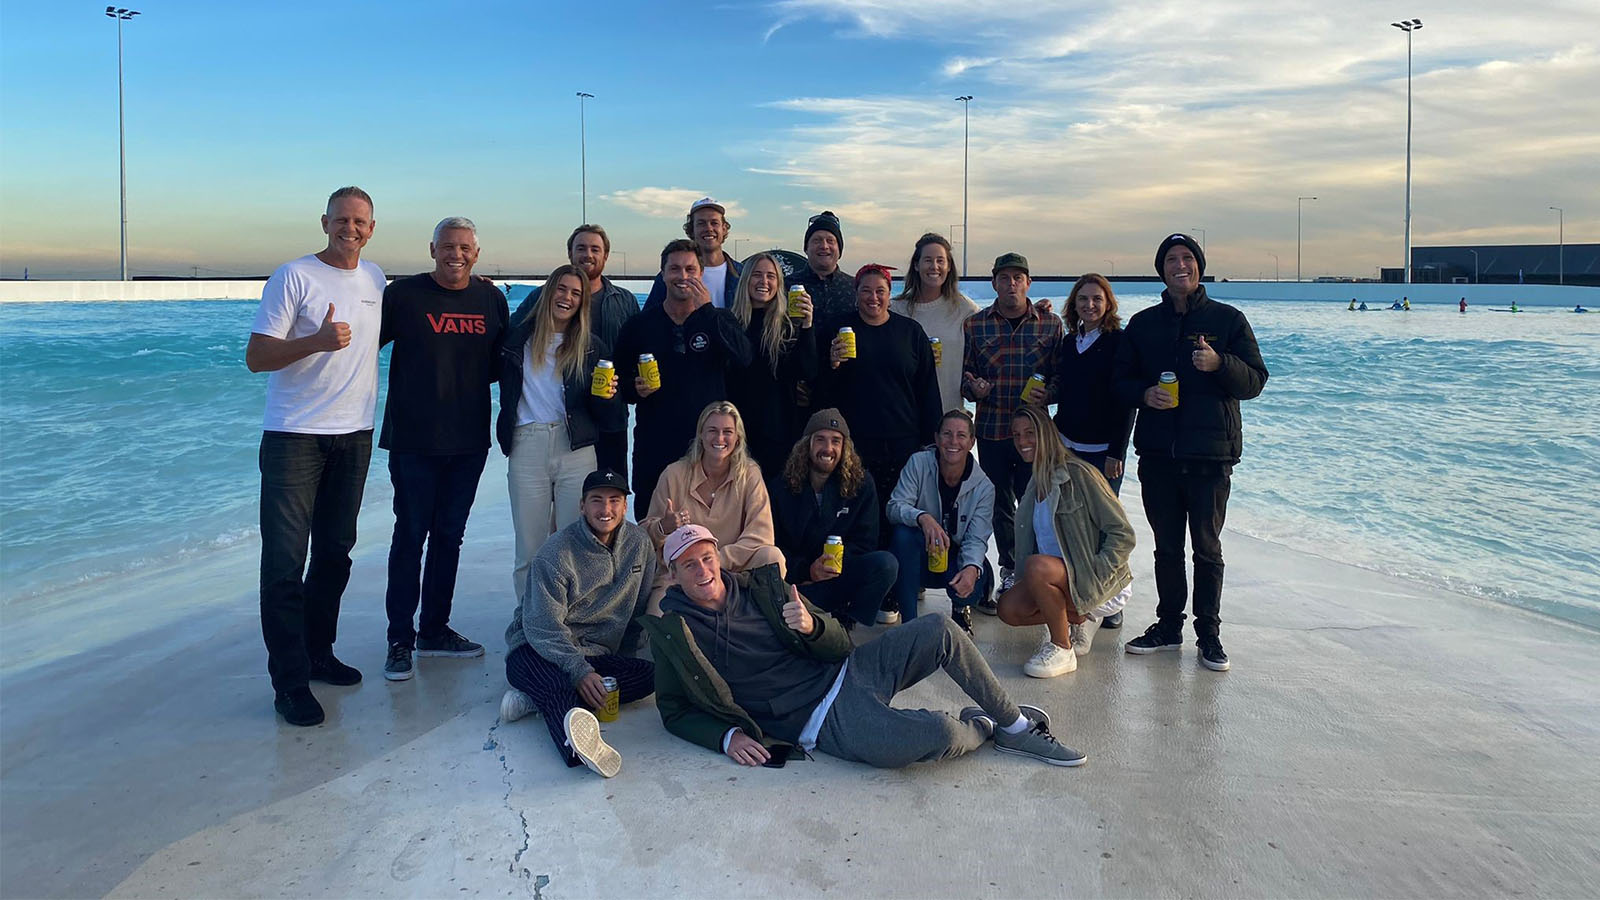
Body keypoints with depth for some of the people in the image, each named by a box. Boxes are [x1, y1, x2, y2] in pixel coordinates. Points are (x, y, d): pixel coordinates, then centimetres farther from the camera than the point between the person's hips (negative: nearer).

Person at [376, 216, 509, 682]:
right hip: (414, 439, -4)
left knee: (449, 535, 13)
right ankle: (400, 639, 12)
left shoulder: (491, 299, 7)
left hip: (470, 439, 4)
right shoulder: (403, 294, -5)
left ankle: (435, 629, 27)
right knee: (410, 536, 1)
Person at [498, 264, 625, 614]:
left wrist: (605, 396, -14)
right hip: (527, 448, 0)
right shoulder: (520, 337, 10)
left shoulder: (592, 347, 9)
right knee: (529, 548, 1)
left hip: (576, 450, 0)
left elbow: (611, 419, 9)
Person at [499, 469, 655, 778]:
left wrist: (622, 665, 4)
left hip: (598, 656, 6)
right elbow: (543, 626, -18)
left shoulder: (639, 544, 3)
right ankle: (580, 746, -74)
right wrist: (579, 671, -30)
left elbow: (642, 609, 11)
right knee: (558, 684, -39)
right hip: (537, 649, -5)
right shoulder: (556, 553, -12)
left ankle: (537, 698, -29)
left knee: (651, 675, -23)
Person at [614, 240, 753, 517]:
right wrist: (635, 389, -7)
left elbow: (743, 359, -13)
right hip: (653, 447, 1)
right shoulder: (638, 326, 9)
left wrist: (707, 310, -15)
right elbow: (620, 383, 16)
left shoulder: (719, 320, 7)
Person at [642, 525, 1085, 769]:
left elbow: (839, 645, 8)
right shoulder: (671, 632, 0)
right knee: (936, 734, -29)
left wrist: (811, 626, -16)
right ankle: (980, 728, 8)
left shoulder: (759, 586, 8)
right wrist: (728, 736, -14)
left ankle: (1014, 724, 4)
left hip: (847, 673, 5)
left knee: (940, 630, -14)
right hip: (822, 722, -5)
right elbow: (675, 712, 3)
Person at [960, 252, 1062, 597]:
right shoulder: (975, 325, 5)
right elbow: (965, 374, 8)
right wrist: (974, 388, -13)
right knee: (1000, 506, 10)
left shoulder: (1051, 323, 3)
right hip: (990, 430, 1)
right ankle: (1010, 572, 24)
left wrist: (1048, 394, -14)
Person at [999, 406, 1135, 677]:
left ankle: (1062, 650, -16)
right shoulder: (1036, 484, 11)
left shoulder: (1078, 474, -15)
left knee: (1037, 565, -33)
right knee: (1009, 609, -10)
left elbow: (1123, 535, -17)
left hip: (1103, 584, -8)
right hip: (1063, 578, 8)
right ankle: (1081, 619, 10)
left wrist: (1092, 576, -24)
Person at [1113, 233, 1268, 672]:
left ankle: (1209, 633, 16)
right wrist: (1145, 393, -10)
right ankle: (1168, 626, 24)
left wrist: (1219, 364, -19)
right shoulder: (1142, 323, 10)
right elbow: (1120, 380, 12)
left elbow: (1255, 380, 0)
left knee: (1207, 548, 4)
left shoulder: (1228, 319, 3)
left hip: (1210, 454, -2)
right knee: (1167, 547, 12)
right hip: (1158, 453, 3)